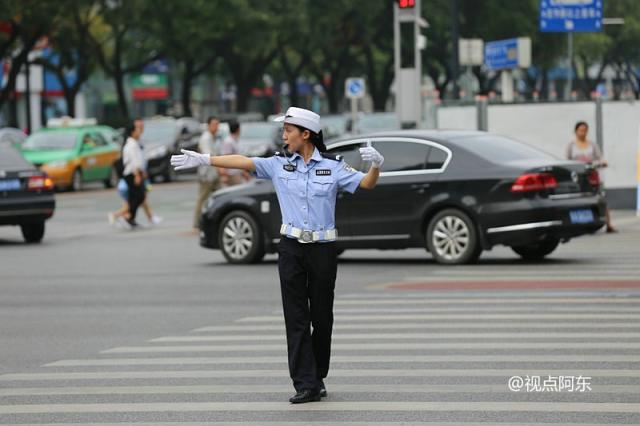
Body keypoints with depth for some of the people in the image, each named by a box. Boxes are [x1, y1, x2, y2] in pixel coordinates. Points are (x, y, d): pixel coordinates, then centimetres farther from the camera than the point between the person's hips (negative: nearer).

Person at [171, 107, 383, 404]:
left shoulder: (332, 166, -1)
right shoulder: (279, 164, 4)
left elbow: (366, 183, -5)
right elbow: (243, 162, -4)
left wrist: (376, 165, -27)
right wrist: (202, 159, -12)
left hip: (323, 248, -1)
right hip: (291, 247, 1)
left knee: (321, 316, 6)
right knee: (296, 317, -5)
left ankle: (318, 378, 21)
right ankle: (306, 385, -6)